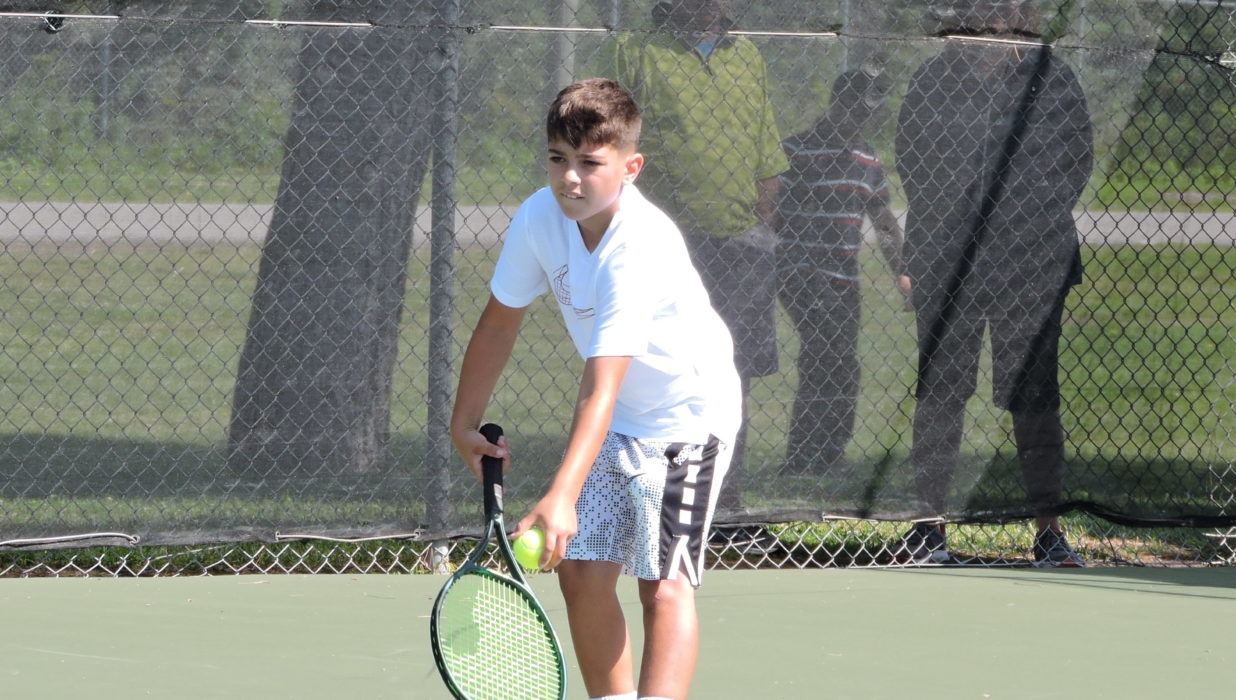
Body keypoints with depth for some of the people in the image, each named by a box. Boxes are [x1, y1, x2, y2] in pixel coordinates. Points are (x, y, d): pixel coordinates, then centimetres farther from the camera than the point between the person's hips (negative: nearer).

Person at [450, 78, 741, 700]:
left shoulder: (641, 248, -34)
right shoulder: (539, 217, -14)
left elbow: (602, 385, -41)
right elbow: (499, 322, 3)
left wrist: (562, 496, -48)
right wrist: (465, 422, 6)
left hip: (687, 411, -7)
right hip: (612, 415, 7)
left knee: (663, 582, -16)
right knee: (582, 573, -1)